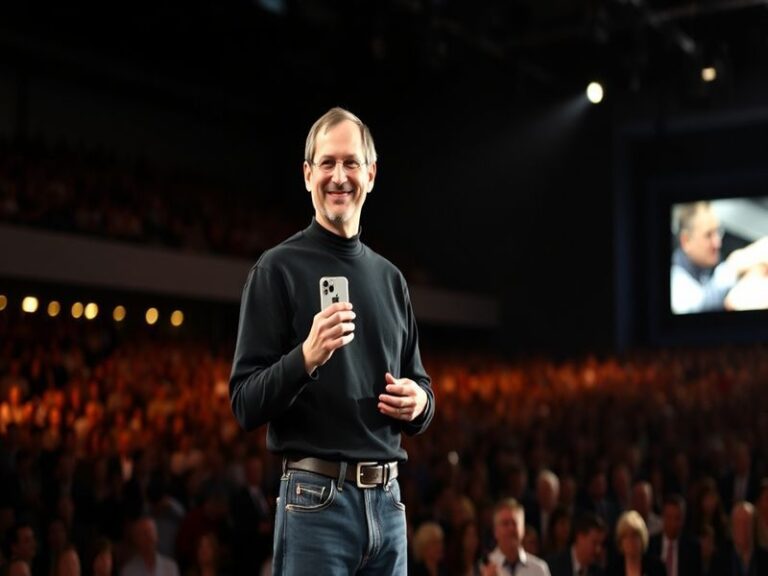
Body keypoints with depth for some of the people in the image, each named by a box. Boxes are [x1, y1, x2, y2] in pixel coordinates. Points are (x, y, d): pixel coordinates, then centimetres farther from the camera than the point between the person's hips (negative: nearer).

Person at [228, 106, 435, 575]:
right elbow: (245, 404, -8)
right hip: (316, 500, -5)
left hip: (387, 500, 5)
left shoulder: (390, 278, 13)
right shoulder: (279, 269, -4)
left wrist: (419, 401, -2)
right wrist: (306, 356, -24)